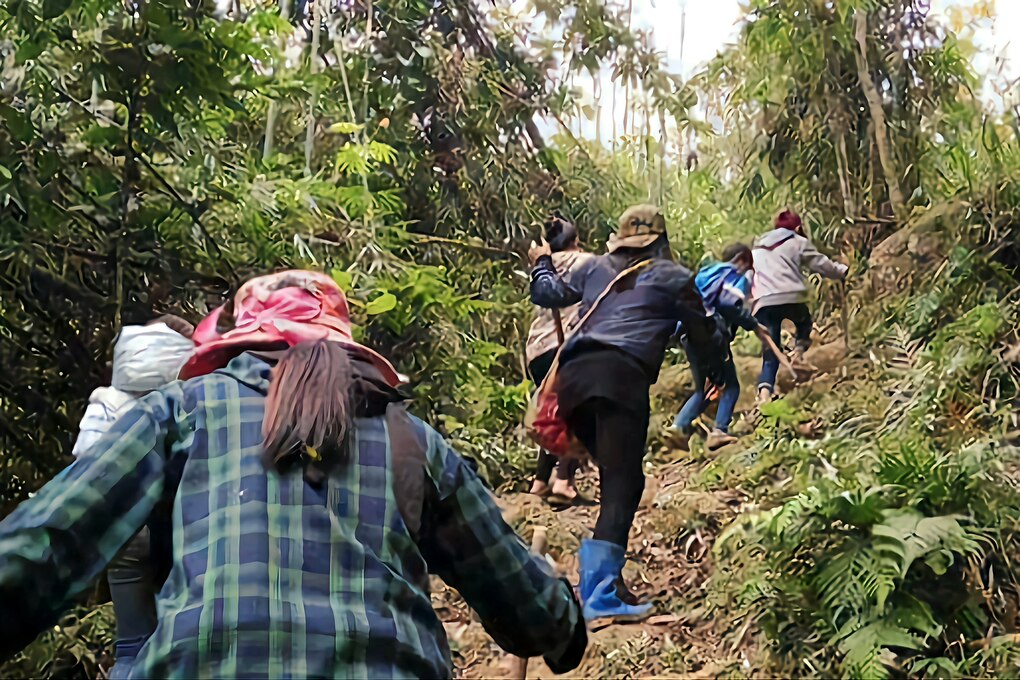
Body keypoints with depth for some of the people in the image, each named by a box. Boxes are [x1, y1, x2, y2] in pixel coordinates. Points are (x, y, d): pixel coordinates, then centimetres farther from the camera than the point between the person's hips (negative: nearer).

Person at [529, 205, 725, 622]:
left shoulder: (596, 267, 26)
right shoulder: (674, 277, 17)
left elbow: (548, 294, 35)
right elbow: (705, 338, 23)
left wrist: (542, 263, 56)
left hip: (573, 376, 6)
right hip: (621, 376, -6)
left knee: (615, 477, 18)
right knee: (623, 482, -12)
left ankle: (604, 575, 16)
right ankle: (602, 594, -25)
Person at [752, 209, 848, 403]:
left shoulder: (758, 247, 28)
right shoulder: (798, 242, 13)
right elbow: (821, 264, 10)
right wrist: (843, 272, 22)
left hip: (764, 303, 3)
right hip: (791, 297, -3)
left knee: (770, 355, 4)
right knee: (804, 322, 33)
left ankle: (764, 391, -18)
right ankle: (799, 350, 6)